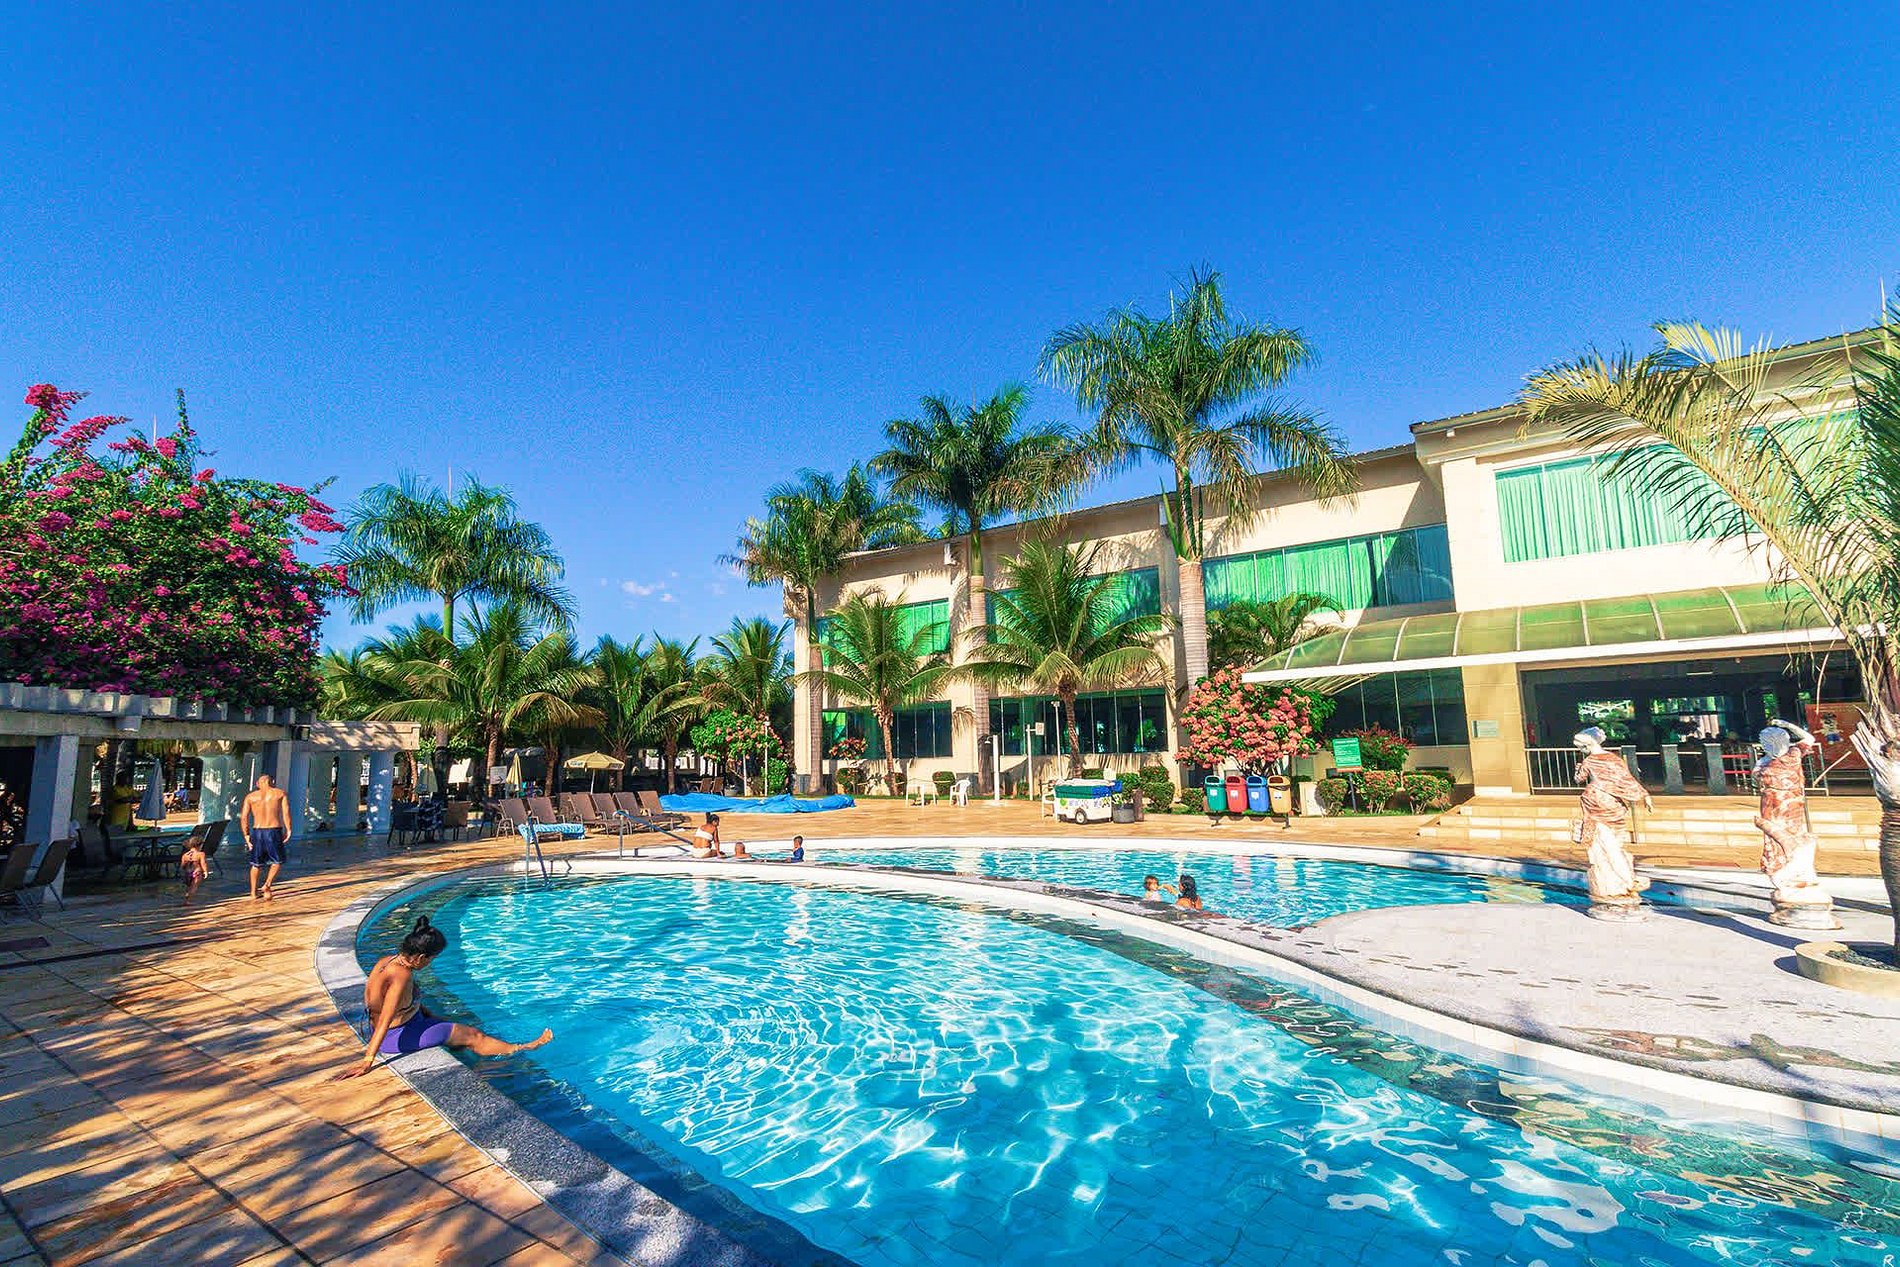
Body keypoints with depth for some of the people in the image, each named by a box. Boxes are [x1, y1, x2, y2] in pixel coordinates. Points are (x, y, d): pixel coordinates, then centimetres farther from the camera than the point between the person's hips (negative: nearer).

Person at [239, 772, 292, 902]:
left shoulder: (250, 796, 9)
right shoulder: (280, 793, 4)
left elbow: (243, 817, 1)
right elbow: (286, 812, -7)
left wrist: (246, 835, 7)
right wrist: (288, 830, -5)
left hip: (257, 831, 3)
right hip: (274, 831, -3)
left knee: (256, 864, 17)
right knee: (278, 861, 15)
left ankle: (253, 893, 21)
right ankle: (267, 885, -2)